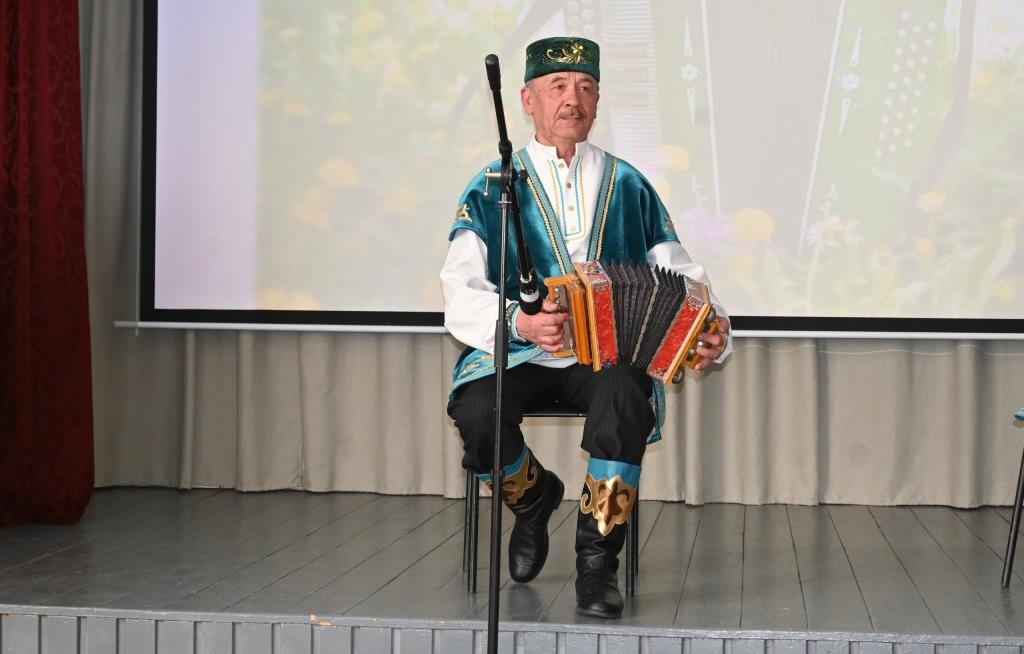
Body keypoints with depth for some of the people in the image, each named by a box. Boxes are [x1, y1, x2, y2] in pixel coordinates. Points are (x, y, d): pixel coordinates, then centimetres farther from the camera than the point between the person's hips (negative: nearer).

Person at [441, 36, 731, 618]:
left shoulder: (628, 187, 14)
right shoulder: (493, 188, 7)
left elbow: (679, 273, 12)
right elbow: (461, 295, -4)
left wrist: (711, 327, -10)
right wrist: (520, 322, -25)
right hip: (516, 355, 0)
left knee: (625, 397, -34)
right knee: (477, 413, -31)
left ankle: (598, 559, -16)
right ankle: (533, 497, 6)